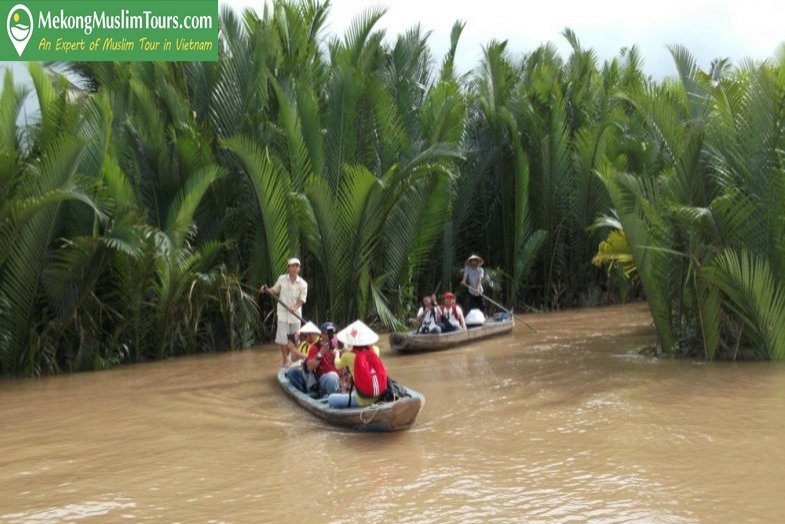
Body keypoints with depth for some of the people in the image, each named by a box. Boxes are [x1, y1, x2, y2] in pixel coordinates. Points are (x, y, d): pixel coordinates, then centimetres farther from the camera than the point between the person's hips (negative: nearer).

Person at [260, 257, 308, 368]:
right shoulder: (282, 279, -1)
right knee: (283, 337, -4)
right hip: (283, 313, -1)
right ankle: (285, 359, 6)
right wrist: (266, 290, -7)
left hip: (295, 314, 1)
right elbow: (274, 291, 13)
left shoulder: (303, 284, -4)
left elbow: (302, 299, -10)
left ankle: (287, 357, 27)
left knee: (293, 338, 8)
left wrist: (295, 308, -27)